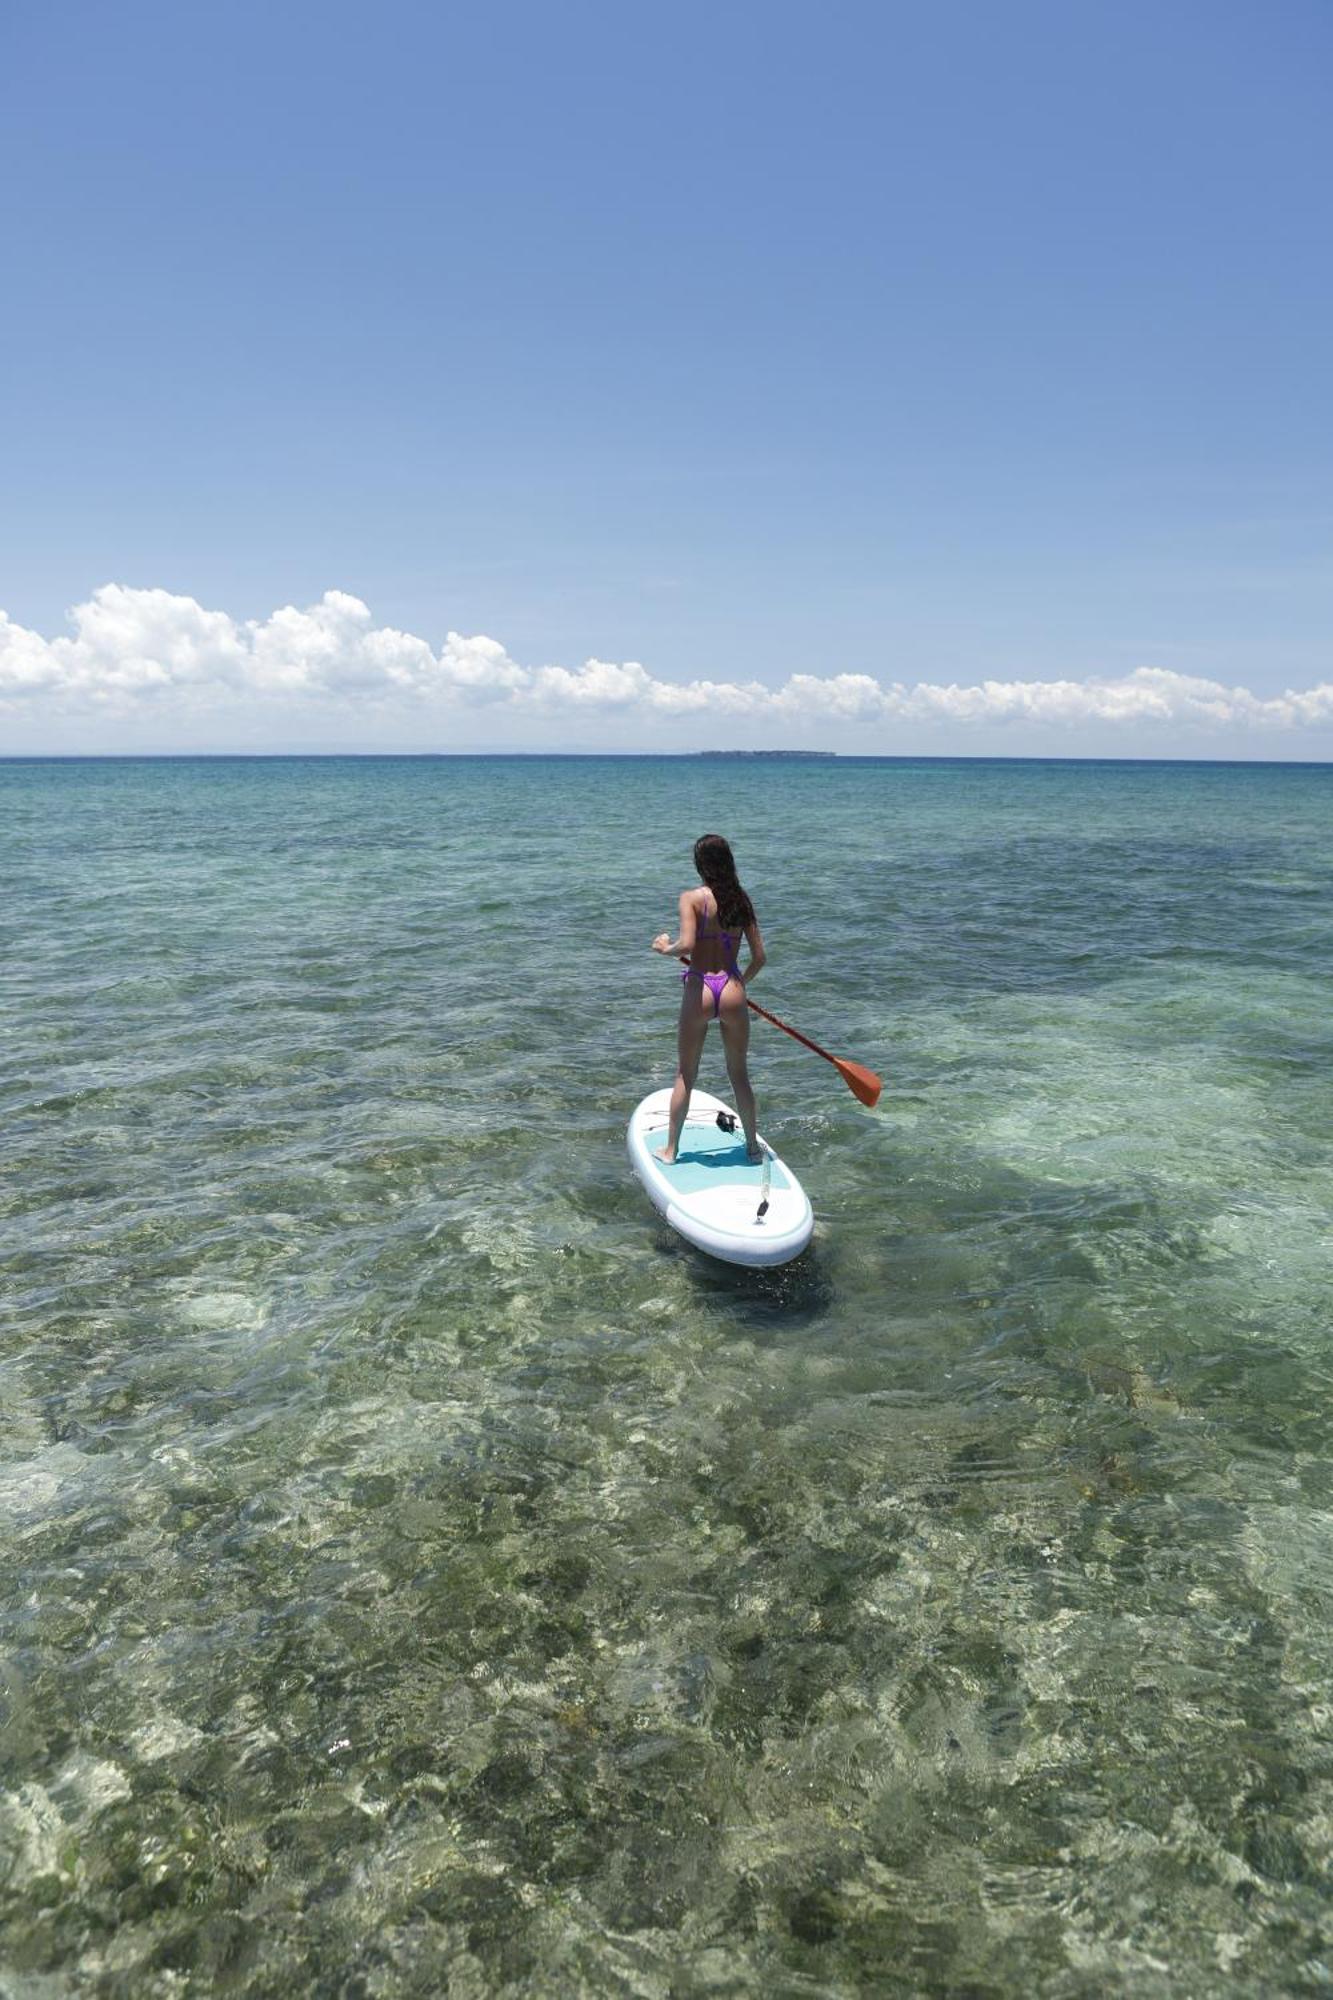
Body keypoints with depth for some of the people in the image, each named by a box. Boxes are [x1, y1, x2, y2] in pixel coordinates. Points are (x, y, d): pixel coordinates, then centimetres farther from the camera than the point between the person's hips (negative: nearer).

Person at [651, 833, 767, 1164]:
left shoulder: (691, 898, -7)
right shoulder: (742, 900, 4)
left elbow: (687, 944, -21)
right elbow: (760, 958, 4)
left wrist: (666, 948, 0)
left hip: (699, 991, -2)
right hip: (732, 992, 2)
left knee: (686, 1074, 12)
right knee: (739, 1072, 18)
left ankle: (670, 1149, 22)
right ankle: (753, 1146, 28)